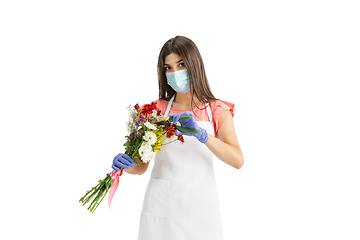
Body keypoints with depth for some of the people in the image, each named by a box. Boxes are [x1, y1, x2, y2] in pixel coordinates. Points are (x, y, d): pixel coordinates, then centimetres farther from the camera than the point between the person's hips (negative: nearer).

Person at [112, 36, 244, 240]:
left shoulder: (217, 111, 2)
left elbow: (237, 160, -13)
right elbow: (142, 165, 4)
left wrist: (201, 134, -26)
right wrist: (126, 164, -18)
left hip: (199, 207, 0)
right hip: (161, 205, 1)